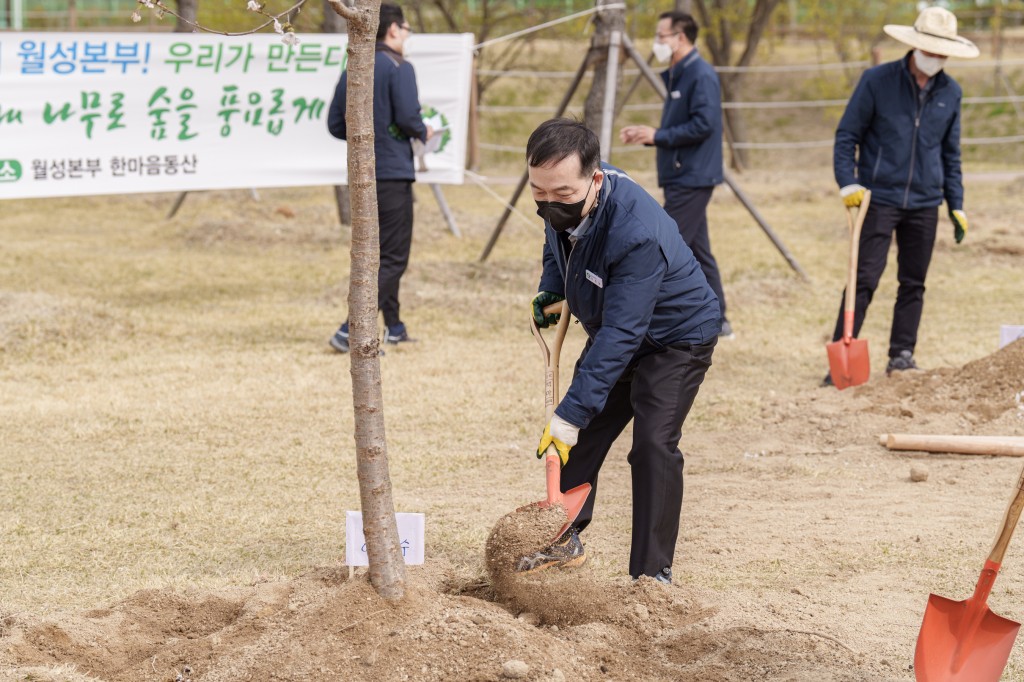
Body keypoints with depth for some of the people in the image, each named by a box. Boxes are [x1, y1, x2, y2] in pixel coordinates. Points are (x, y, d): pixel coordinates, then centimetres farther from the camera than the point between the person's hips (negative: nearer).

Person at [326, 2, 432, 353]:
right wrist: (423, 133, 1)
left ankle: (394, 327, 29)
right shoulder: (398, 68, -11)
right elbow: (408, 118, -20)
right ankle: (351, 331, -17)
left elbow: (335, 124, 10)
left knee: (378, 252, 21)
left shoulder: (352, 71, 10)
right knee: (392, 259, -6)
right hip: (393, 174, -8)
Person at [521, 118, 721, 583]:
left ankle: (653, 573, -10)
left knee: (654, 445, -19)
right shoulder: (560, 207, -16)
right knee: (582, 434, 10)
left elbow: (620, 336, -42)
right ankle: (564, 541, 28)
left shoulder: (638, 233, -41)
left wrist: (570, 414, -44)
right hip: (613, 329, 8)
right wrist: (550, 290, -5)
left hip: (675, 336, -8)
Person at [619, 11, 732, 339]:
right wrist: (644, 135, 8)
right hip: (681, 176, 10)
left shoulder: (701, 75, -14)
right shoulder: (677, 76, 17)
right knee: (696, 250, 11)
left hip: (692, 178, -10)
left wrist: (658, 136, -18)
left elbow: (704, 125, -23)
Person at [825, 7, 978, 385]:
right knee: (864, 279, -9)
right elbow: (846, 135, -2)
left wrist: (956, 205, 13)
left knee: (913, 283, 9)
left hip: (924, 204, 4)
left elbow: (950, 153, 16)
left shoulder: (950, 92, 7)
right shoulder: (877, 81, -5)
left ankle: (902, 355, 18)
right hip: (879, 198, -4)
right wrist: (847, 183, -15)